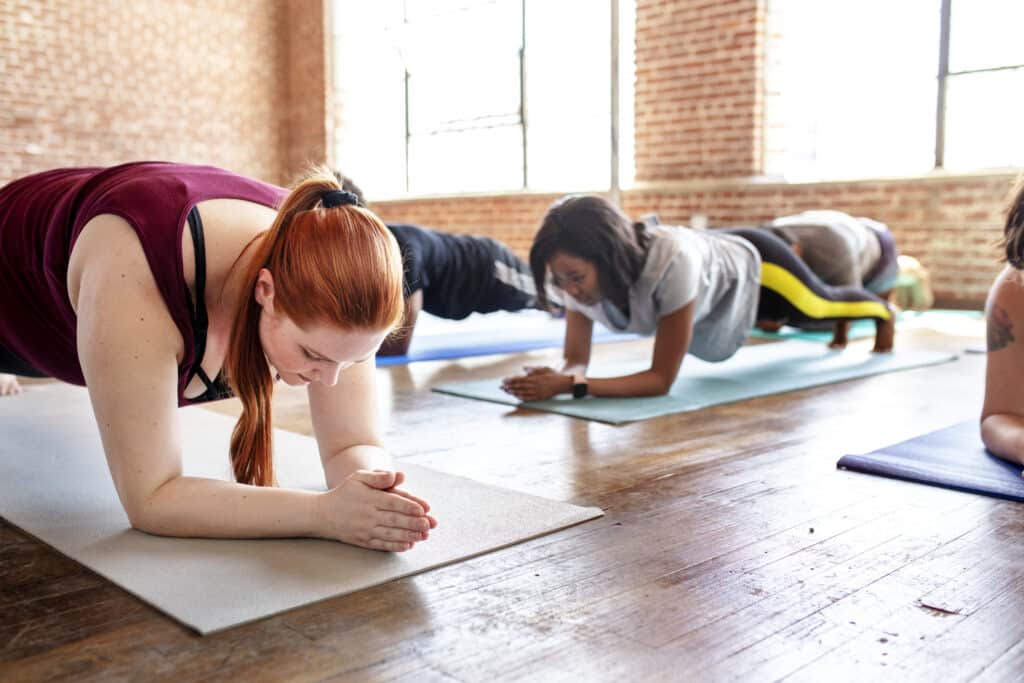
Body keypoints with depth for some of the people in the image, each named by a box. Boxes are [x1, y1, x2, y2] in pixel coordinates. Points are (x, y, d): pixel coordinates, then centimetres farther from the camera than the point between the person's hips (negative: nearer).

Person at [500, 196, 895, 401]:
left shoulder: (672, 263, -50)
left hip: (751, 261, -5)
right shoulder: (581, 269, -34)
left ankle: (883, 312, 61)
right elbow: (576, 360, -27)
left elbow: (662, 379, -43)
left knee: (819, 305, 26)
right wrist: (558, 380, -51)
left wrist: (570, 386, -54)